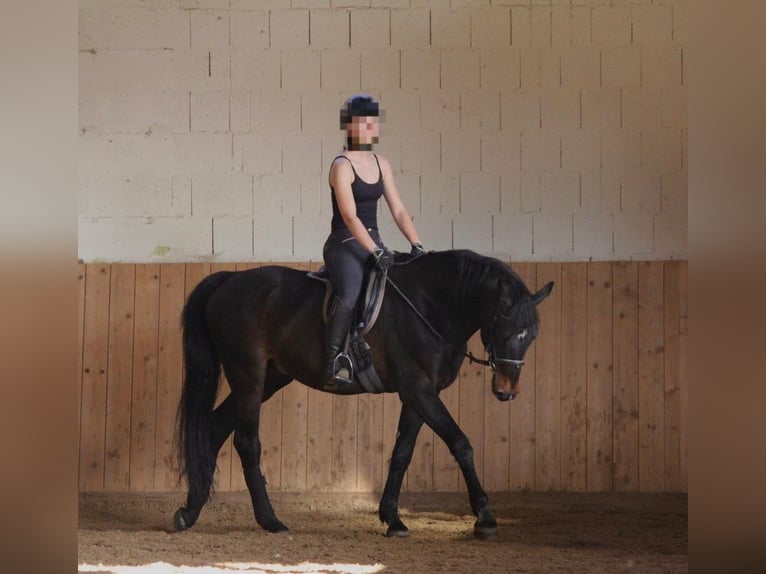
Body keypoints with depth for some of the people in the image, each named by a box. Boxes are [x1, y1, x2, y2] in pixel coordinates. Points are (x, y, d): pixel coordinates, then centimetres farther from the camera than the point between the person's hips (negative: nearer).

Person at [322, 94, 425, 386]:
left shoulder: (381, 164, 12)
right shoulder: (342, 166, -10)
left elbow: (399, 210, 12)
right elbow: (349, 217, -19)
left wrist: (416, 245, -1)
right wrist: (376, 252, -25)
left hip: (373, 243, 8)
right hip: (344, 245, -8)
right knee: (349, 293, -34)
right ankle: (333, 361, -27)